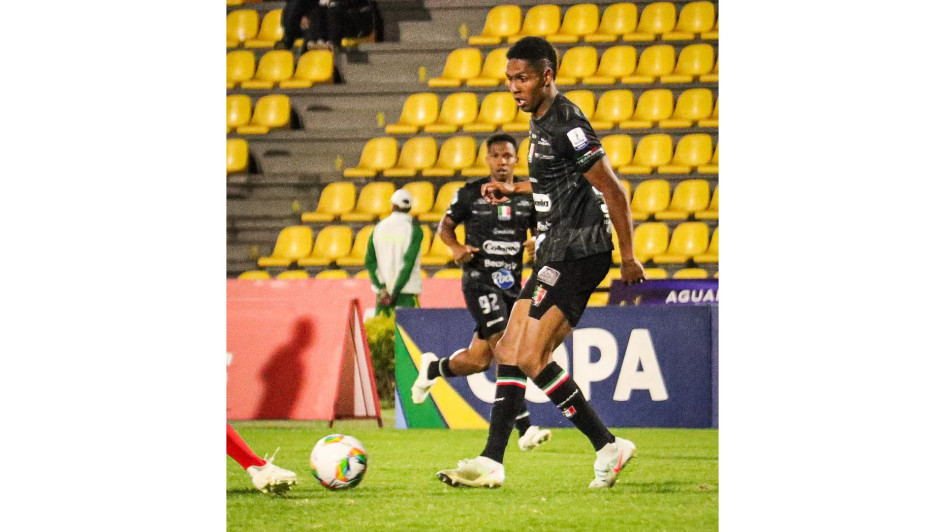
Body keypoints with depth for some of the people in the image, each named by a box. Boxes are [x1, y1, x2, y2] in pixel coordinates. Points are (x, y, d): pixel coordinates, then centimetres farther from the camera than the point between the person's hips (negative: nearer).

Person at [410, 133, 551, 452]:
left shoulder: (528, 196, 8)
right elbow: (445, 227, 10)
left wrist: (538, 244, -6)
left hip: (511, 283, 5)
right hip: (479, 280, -5)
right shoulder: (471, 193, 0)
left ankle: (433, 368, 34)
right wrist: (456, 248, -11)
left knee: (478, 361, 5)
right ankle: (525, 430, -20)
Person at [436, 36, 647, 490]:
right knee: (509, 350, 7)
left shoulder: (566, 124, -16)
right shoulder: (541, 121, 15)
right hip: (556, 255, 10)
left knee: (531, 357, -15)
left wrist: (628, 257, -12)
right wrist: (515, 190, 21)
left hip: (577, 252, -10)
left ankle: (607, 447, -12)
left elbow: (612, 191, -15)